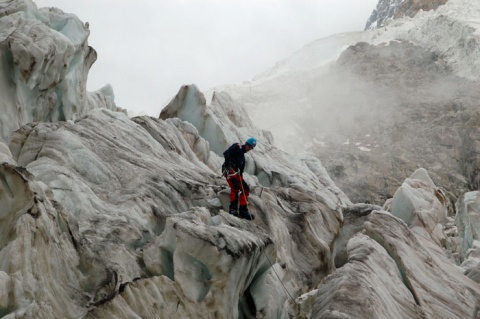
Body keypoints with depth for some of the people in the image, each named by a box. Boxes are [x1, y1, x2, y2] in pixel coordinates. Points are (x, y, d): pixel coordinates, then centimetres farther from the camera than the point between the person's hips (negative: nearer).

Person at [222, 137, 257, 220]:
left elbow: (241, 170, 25)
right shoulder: (237, 147, 7)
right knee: (235, 187, -26)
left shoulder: (242, 156, 30)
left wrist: (241, 178, 11)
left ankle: (243, 211, 5)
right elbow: (226, 153, -9)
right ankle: (233, 209, -26)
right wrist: (229, 163, -19)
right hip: (228, 169, -9)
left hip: (236, 173, 9)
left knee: (245, 188, 4)